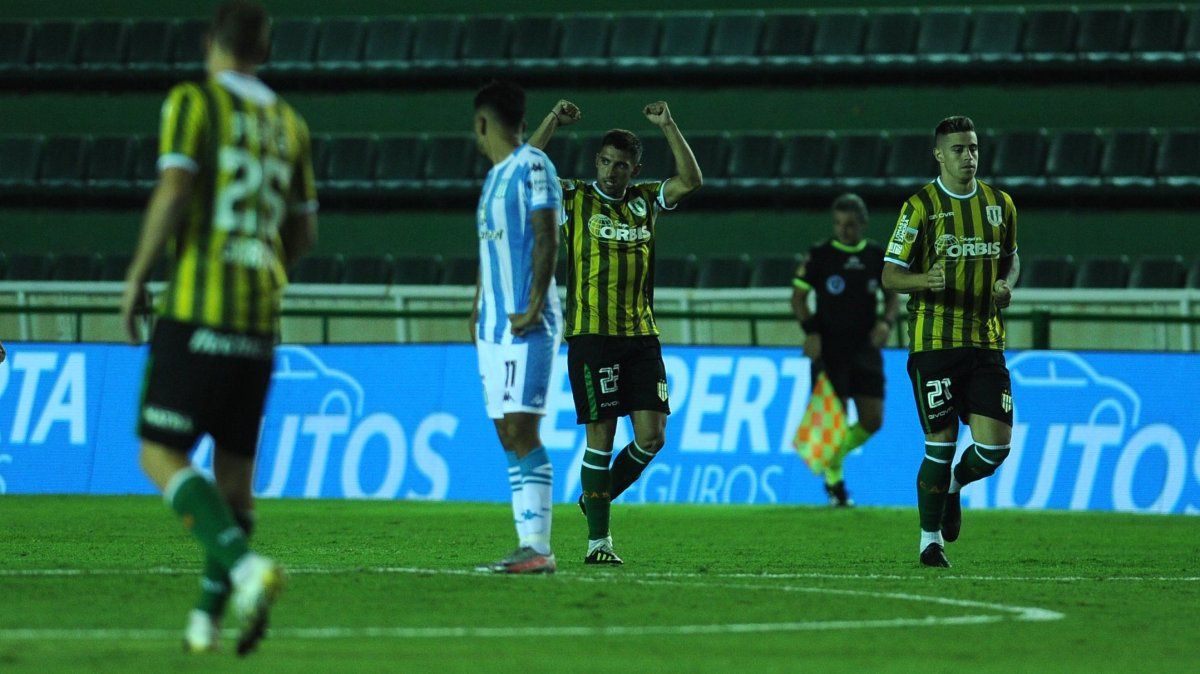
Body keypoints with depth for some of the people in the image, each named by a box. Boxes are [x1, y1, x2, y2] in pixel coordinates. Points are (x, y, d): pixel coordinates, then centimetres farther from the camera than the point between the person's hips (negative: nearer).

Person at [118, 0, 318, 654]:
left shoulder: (195, 101, -2)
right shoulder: (288, 122, 14)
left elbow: (173, 190, -15)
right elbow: (303, 232, 18)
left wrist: (136, 277, -7)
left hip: (196, 309, -6)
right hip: (260, 317, 6)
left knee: (161, 455, -5)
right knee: (234, 466, 11)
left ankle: (245, 567, -25)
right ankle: (208, 618, 8)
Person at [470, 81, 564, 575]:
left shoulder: (532, 166, -7)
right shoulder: (495, 175, 20)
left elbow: (547, 238, -14)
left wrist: (533, 307, -21)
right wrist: (478, 309, 19)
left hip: (527, 326, -9)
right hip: (494, 326, 9)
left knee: (521, 430, -14)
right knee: (508, 436, 4)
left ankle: (539, 548, -16)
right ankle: (528, 546, 3)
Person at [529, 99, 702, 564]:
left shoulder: (645, 201, 12)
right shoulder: (574, 200, 3)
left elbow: (691, 180, 2)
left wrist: (668, 127, -4)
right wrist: (553, 122, -13)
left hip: (641, 335, 4)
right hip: (591, 334, -4)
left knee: (652, 436, -2)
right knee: (601, 435, -5)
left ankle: (598, 498, 21)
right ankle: (598, 539, 2)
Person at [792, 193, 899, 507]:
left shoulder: (877, 256, 6)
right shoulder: (820, 255, -2)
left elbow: (892, 296, 13)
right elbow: (799, 296, 1)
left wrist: (886, 322, -8)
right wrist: (811, 331, -13)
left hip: (865, 349, 3)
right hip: (829, 349, -3)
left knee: (872, 421, -1)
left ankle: (833, 454, 26)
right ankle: (834, 481, 9)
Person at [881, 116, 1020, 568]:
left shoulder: (1000, 204, 10)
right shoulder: (920, 207, -3)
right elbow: (890, 276, -3)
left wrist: (1007, 285, 1)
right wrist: (926, 280, -23)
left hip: (987, 340, 4)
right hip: (935, 340, -4)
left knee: (995, 445, -5)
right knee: (941, 442, -4)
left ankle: (953, 487, 29)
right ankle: (930, 538, 12)